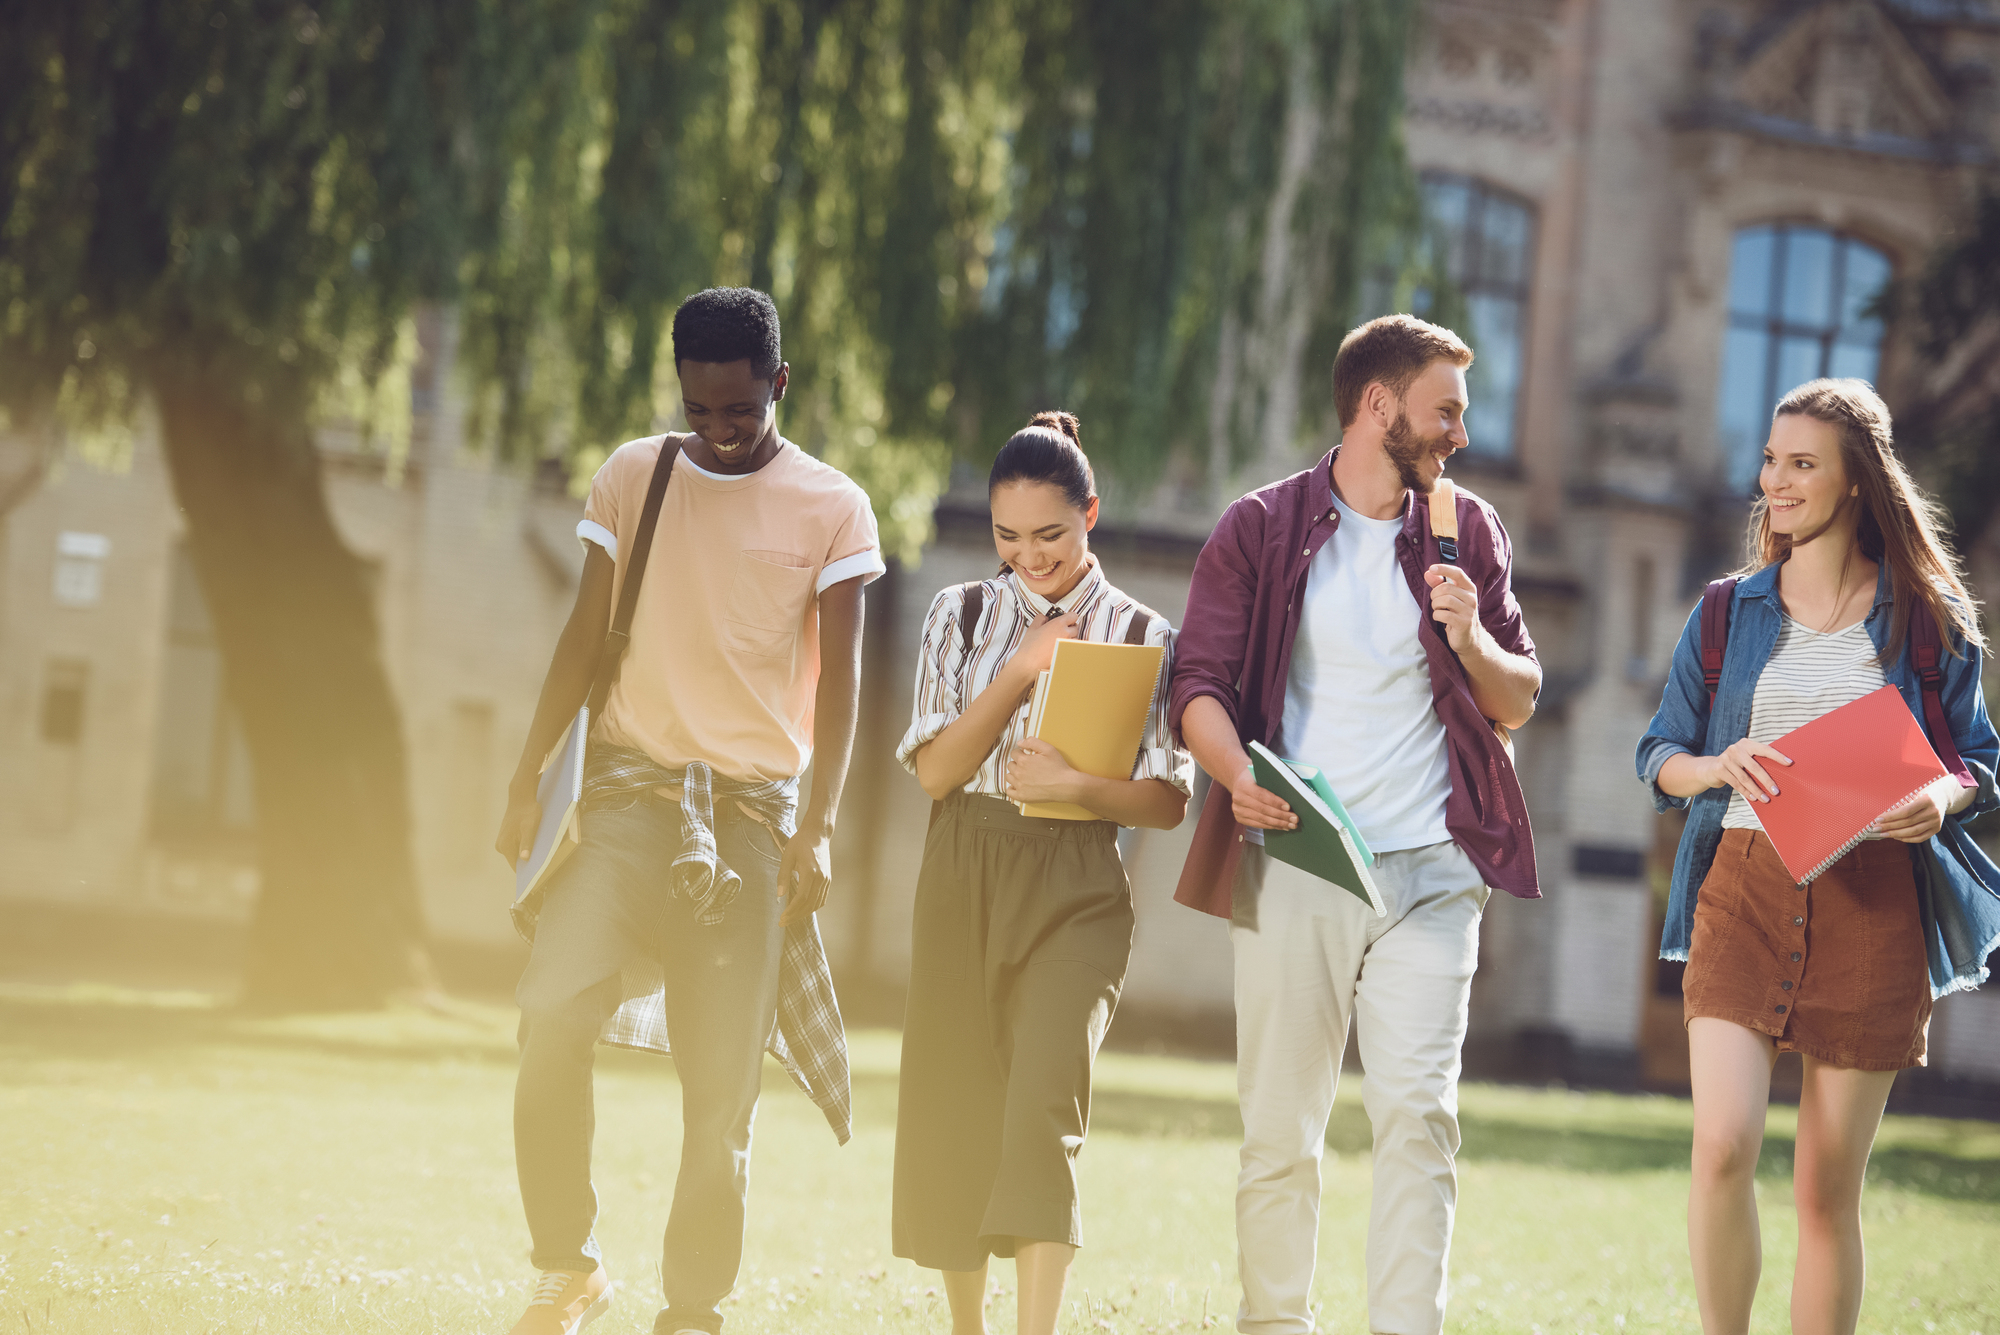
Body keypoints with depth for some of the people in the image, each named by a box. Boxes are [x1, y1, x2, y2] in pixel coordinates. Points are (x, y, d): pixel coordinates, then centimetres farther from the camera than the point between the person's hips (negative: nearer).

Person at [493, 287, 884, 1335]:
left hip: (753, 806, -1)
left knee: (722, 1085, -2)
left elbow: (838, 678, -1)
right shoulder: (631, 476, 9)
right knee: (554, 1012, -20)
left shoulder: (832, 509, 2)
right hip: (630, 785, 1)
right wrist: (526, 781, 3)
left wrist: (817, 829, -10)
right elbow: (584, 636, 11)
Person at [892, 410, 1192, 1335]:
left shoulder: (1143, 637, 3)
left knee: (1042, 1110, -17)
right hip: (962, 878, 3)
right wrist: (1022, 671, -11)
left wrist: (1079, 786, -18)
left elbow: (1168, 802, 0)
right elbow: (936, 769, -1)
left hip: (1075, 890, -3)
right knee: (951, 1116, 6)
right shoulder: (962, 616, 8)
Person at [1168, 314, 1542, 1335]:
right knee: (1280, 1128, 2)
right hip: (1290, 867, -1)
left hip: (1430, 870, 1)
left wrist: (1471, 638, -5)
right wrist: (1239, 772, -20)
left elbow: (1517, 703, 17)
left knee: (1418, 1111, -10)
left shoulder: (1467, 532, 14)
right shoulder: (1260, 531, 6)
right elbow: (1200, 685, 0)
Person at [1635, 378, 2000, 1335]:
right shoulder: (1729, 614, 11)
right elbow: (1658, 754, 15)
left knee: (1829, 1188, 2)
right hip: (1746, 888, 1)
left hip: (1873, 904, -1)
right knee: (1723, 1148, -17)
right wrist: (1714, 769, -8)